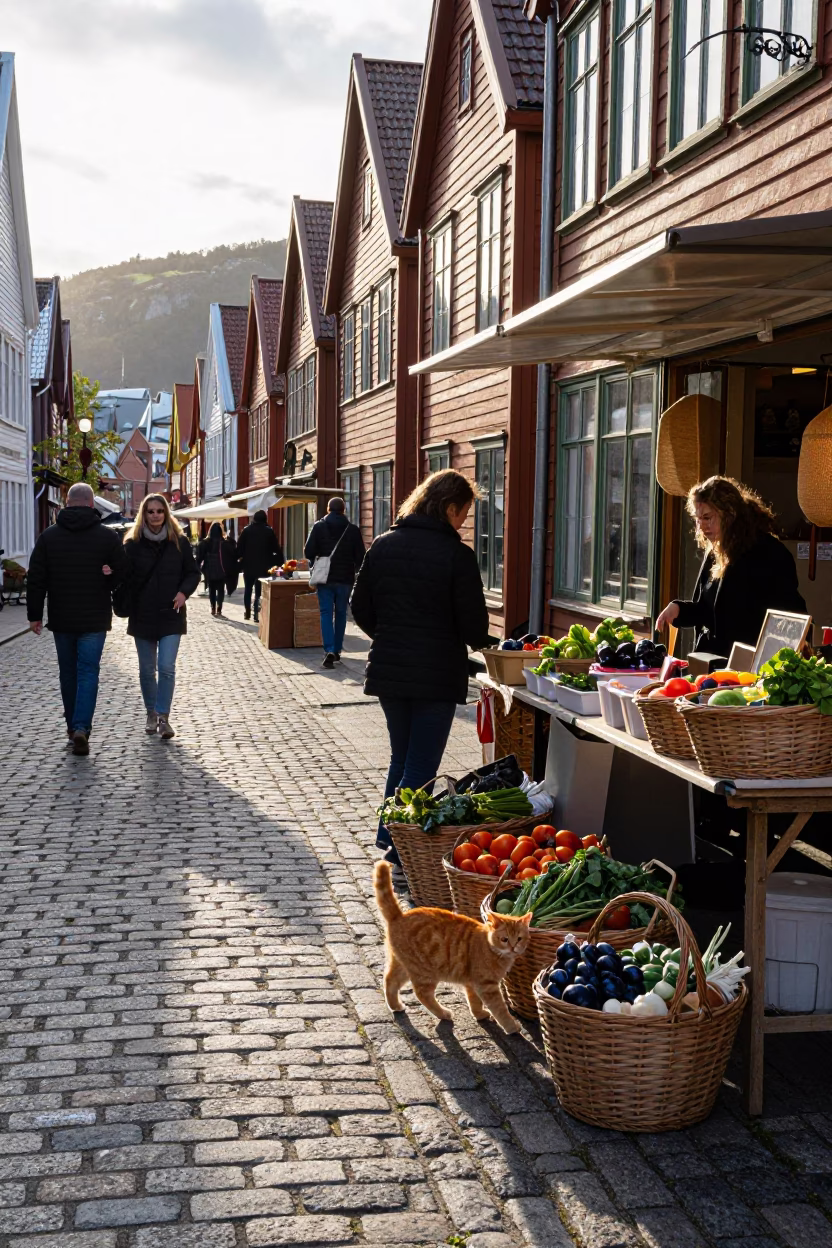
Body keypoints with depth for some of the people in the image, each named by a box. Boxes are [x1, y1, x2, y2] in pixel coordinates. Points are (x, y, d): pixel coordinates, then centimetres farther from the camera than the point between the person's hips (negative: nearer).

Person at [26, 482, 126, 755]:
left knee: (68, 672, 16)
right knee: (88, 672, -1)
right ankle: (81, 728, -15)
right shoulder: (108, 536, -5)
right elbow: (122, 576, -3)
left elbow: (36, 579, 0)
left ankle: (72, 726, 24)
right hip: (94, 620, -2)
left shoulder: (49, 535, 0)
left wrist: (35, 615, 5)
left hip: (61, 619, 2)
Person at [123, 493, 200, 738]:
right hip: (142, 615, 1)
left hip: (171, 615, -1)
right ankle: (151, 714, 25)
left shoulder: (179, 542, 2)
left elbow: (193, 572, 8)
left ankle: (163, 717, -5)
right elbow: (125, 576, 2)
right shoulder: (133, 543, 1)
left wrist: (184, 592, -10)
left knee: (167, 667, -10)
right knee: (147, 669, 10)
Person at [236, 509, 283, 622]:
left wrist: (238, 560, 6)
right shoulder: (269, 531, 0)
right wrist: (280, 561, 6)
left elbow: (239, 548, -1)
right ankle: (257, 614, -9)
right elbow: (277, 549, -2)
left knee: (248, 589, 16)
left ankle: (247, 613, 21)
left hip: (248, 565, 1)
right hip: (264, 566, -1)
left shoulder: (247, 530, 2)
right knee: (259, 591, 0)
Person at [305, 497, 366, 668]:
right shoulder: (353, 530, -2)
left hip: (325, 578, -1)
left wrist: (315, 562, 13)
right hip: (345, 579, 1)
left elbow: (308, 552, -8)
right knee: (340, 614, 14)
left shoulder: (318, 527, -4)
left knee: (326, 613, 0)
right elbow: (360, 556, -3)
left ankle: (329, 650, -16)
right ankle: (337, 650, 18)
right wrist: (355, 570, 16)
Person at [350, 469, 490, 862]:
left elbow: (361, 608, 7)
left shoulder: (382, 546, 2)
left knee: (401, 757, 22)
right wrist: (477, 642, 11)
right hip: (437, 675, -5)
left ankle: (389, 836, 27)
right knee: (421, 766, 5)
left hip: (388, 669, 5)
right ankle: (402, 849, 5)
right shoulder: (456, 554, -14)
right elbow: (474, 624, -12)